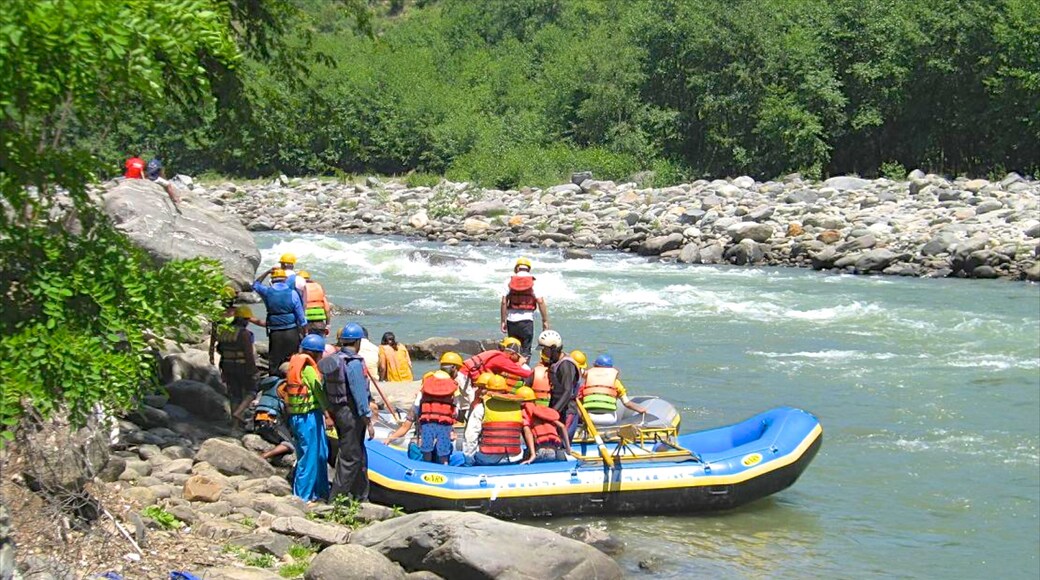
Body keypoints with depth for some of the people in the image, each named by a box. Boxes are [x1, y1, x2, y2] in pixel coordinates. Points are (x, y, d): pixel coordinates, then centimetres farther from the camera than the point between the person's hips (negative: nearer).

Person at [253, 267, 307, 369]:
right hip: (291, 333, 0)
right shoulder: (292, 293, -5)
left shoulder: (267, 292, -4)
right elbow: (301, 316, -2)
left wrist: (267, 272, 16)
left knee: (274, 362, 4)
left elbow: (255, 285, 20)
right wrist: (304, 333, 7)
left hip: (275, 333, 0)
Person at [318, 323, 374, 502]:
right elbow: (359, 394, -20)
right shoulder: (354, 363, -18)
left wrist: (331, 412, 20)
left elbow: (327, 390, 13)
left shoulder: (332, 360, 8)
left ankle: (361, 497, 25)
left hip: (337, 411, 9)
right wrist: (368, 421, -16)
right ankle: (336, 498, -1)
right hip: (352, 414, -9)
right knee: (350, 458, -2)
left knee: (359, 455, 18)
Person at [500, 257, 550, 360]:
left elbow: (504, 302, 0)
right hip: (526, 320, -2)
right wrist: (545, 321, -3)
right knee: (525, 350, 3)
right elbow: (540, 302, -8)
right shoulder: (534, 282, -2)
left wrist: (503, 321, 5)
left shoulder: (509, 282, 4)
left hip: (511, 320, 2)